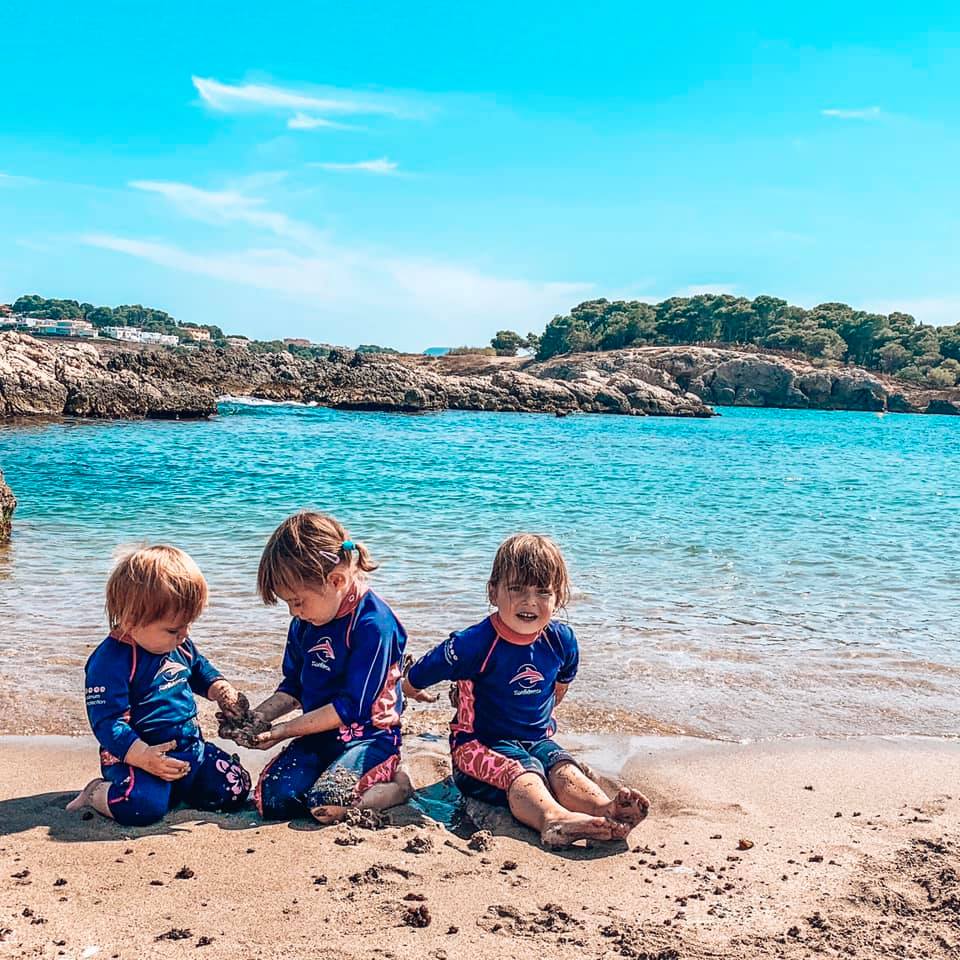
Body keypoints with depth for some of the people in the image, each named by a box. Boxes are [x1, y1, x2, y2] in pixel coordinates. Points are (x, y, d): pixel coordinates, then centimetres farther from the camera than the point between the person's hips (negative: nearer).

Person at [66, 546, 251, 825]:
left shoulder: (179, 644, 5)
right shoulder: (110, 662, -20)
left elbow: (199, 669, 27)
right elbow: (107, 723, -22)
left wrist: (220, 689, 5)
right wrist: (145, 758, -33)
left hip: (190, 747, 7)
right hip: (136, 756, -7)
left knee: (234, 788, -8)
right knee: (143, 804, -34)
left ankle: (170, 788, 12)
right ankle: (98, 794, -1)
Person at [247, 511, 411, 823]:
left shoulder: (373, 623, -20)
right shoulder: (304, 623, 4)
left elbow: (352, 707, -20)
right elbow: (294, 686, 16)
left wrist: (285, 730, -16)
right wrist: (259, 715, -2)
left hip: (369, 738, -7)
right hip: (318, 738, 8)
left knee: (325, 804, -30)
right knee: (272, 799, -15)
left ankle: (397, 785, -1)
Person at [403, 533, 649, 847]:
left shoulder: (562, 641, -1)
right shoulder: (474, 644, -18)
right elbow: (411, 683, -6)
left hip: (538, 739, 5)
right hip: (481, 743, -5)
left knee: (564, 770, -27)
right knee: (521, 773, -36)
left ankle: (606, 808, -56)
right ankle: (552, 819, -66)